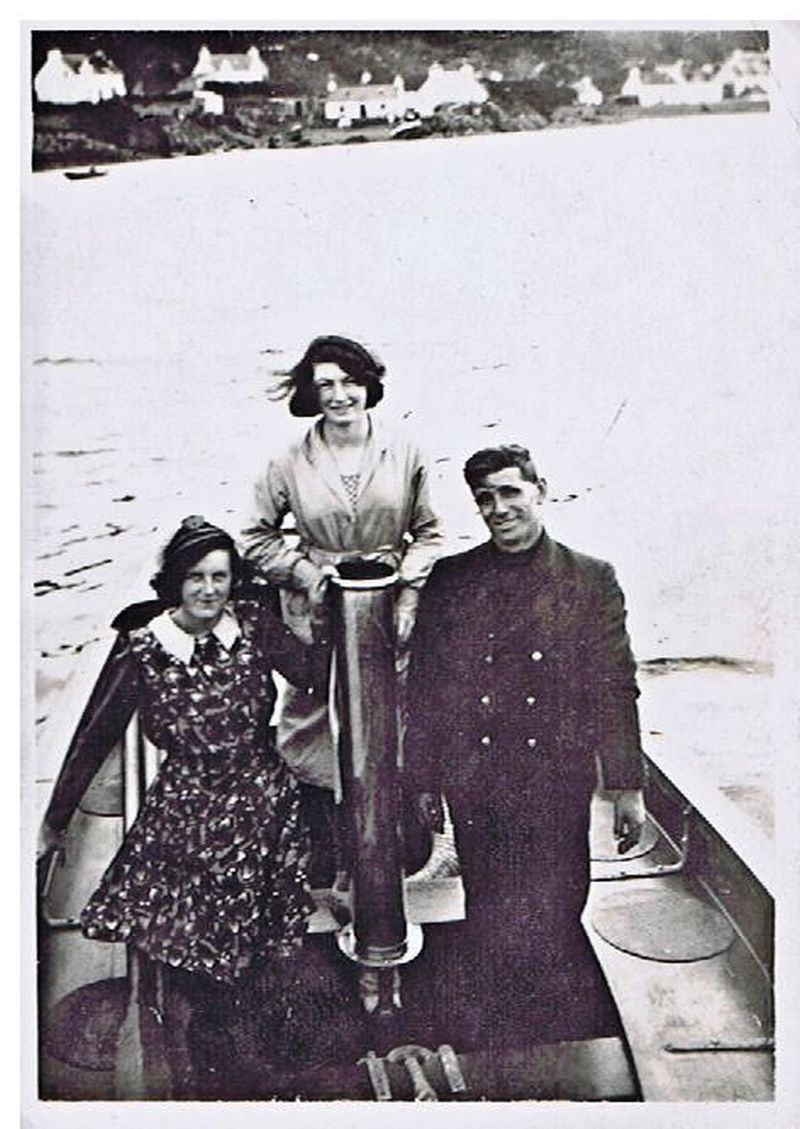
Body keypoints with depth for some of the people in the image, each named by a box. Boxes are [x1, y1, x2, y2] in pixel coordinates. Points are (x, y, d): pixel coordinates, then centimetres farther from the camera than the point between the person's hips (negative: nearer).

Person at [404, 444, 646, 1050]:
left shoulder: (592, 580, 0)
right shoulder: (450, 579, 3)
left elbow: (615, 688, 0)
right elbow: (424, 686, 7)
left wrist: (627, 785, -2)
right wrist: (423, 777, 8)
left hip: (557, 788, -1)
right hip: (475, 787, 2)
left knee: (553, 921, 4)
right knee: (488, 921, 13)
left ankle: (566, 1037, 31)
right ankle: (497, 1029, 38)